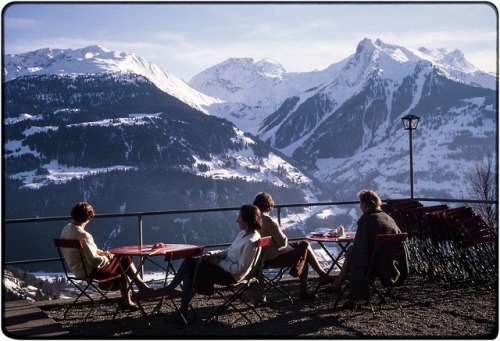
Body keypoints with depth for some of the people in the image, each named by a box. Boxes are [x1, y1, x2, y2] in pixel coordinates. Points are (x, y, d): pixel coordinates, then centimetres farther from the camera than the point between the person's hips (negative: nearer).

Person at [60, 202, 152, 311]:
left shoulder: (66, 229, 2)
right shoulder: (83, 235, -28)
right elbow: (94, 262, -26)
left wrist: (102, 252, 8)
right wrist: (106, 258, -6)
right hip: (90, 272, -10)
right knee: (125, 259, 3)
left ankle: (126, 301, 19)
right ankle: (142, 287, 19)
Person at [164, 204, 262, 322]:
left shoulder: (251, 242, -24)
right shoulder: (244, 234, 6)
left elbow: (241, 268, -24)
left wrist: (219, 262, -15)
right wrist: (212, 254, -2)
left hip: (231, 275, -10)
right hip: (226, 265, 10)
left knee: (190, 265, -9)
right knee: (189, 262, -2)